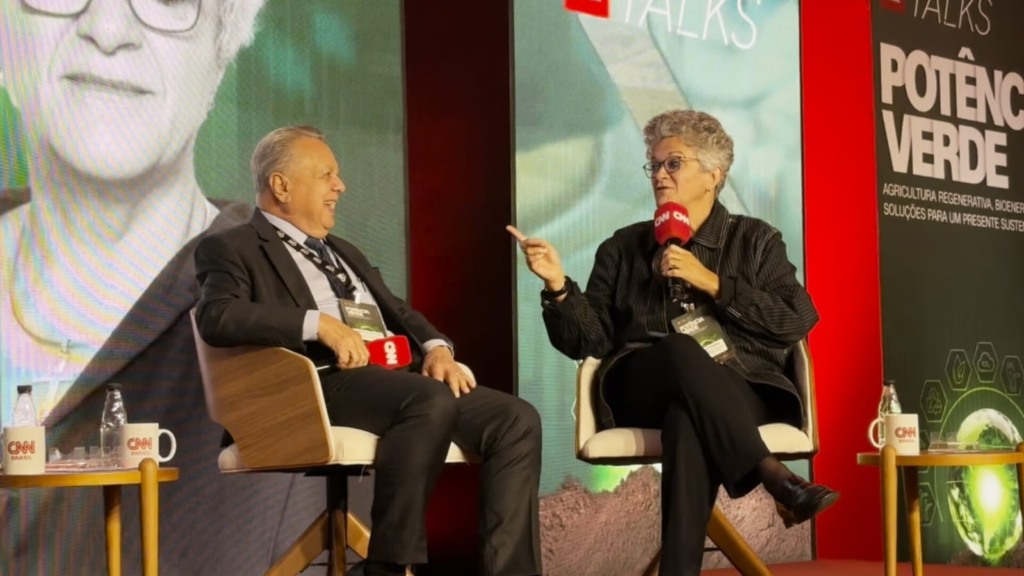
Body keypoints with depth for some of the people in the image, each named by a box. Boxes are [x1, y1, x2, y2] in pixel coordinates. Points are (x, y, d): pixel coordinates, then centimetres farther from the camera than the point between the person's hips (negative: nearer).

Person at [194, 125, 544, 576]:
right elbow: (217, 317, -13)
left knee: (516, 419, -14)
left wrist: (436, 347, 3)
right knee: (432, 401, -36)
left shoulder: (344, 253, 31)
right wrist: (319, 323, -21)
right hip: (323, 384, -8)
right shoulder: (232, 249, 7)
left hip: (398, 379, 8)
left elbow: (401, 314, 27)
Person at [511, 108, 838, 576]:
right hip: (644, 393, 1)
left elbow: (797, 322, 2)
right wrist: (559, 287, -7)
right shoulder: (623, 248, 20)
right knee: (682, 351, -37)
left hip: (739, 392, -1)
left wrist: (712, 283, -5)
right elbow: (590, 340, 12)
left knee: (687, 419, -40)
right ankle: (773, 477, -41)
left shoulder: (755, 241, 17)